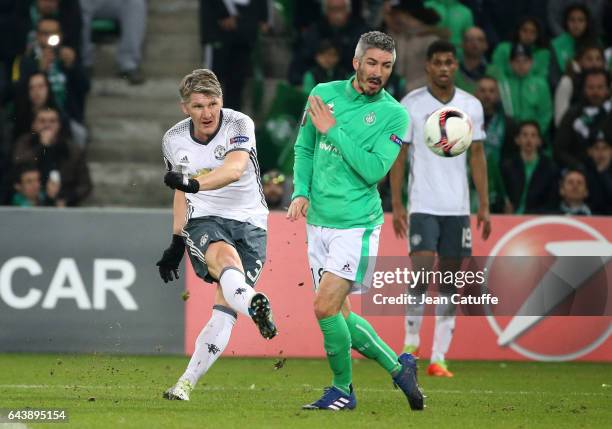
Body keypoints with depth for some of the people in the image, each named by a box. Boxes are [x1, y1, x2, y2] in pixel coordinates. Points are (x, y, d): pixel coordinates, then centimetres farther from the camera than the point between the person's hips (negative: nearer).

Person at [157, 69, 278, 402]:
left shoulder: (240, 125, -10)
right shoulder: (174, 140, 5)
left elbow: (234, 169, -29)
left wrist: (193, 183, -45)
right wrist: (176, 243, 20)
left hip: (249, 223, -1)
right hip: (204, 221, 1)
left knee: (224, 310, -11)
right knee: (225, 257, -36)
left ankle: (187, 383, -1)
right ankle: (254, 305, -67)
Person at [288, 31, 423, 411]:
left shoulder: (394, 115, -6)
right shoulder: (324, 94, 6)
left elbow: (374, 170, -16)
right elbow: (304, 148, 16)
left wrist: (333, 131, -16)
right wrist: (301, 192, 1)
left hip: (357, 225, -5)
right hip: (319, 222, 5)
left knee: (325, 308, -14)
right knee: (339, 315, 6)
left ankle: (343, 390, 4)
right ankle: (399, 367, 22)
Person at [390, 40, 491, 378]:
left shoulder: (472, 106, 7)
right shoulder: (410, 105, -2)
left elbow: (477, 156, 11)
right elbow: (397, 156, 0)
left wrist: (484, 205, 5)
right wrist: (396, 205, -6)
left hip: (458, 208, 3)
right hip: (422, 206, -3)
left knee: (450, 283, 2)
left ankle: (438, 358, 5)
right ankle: (411, 343, 4)